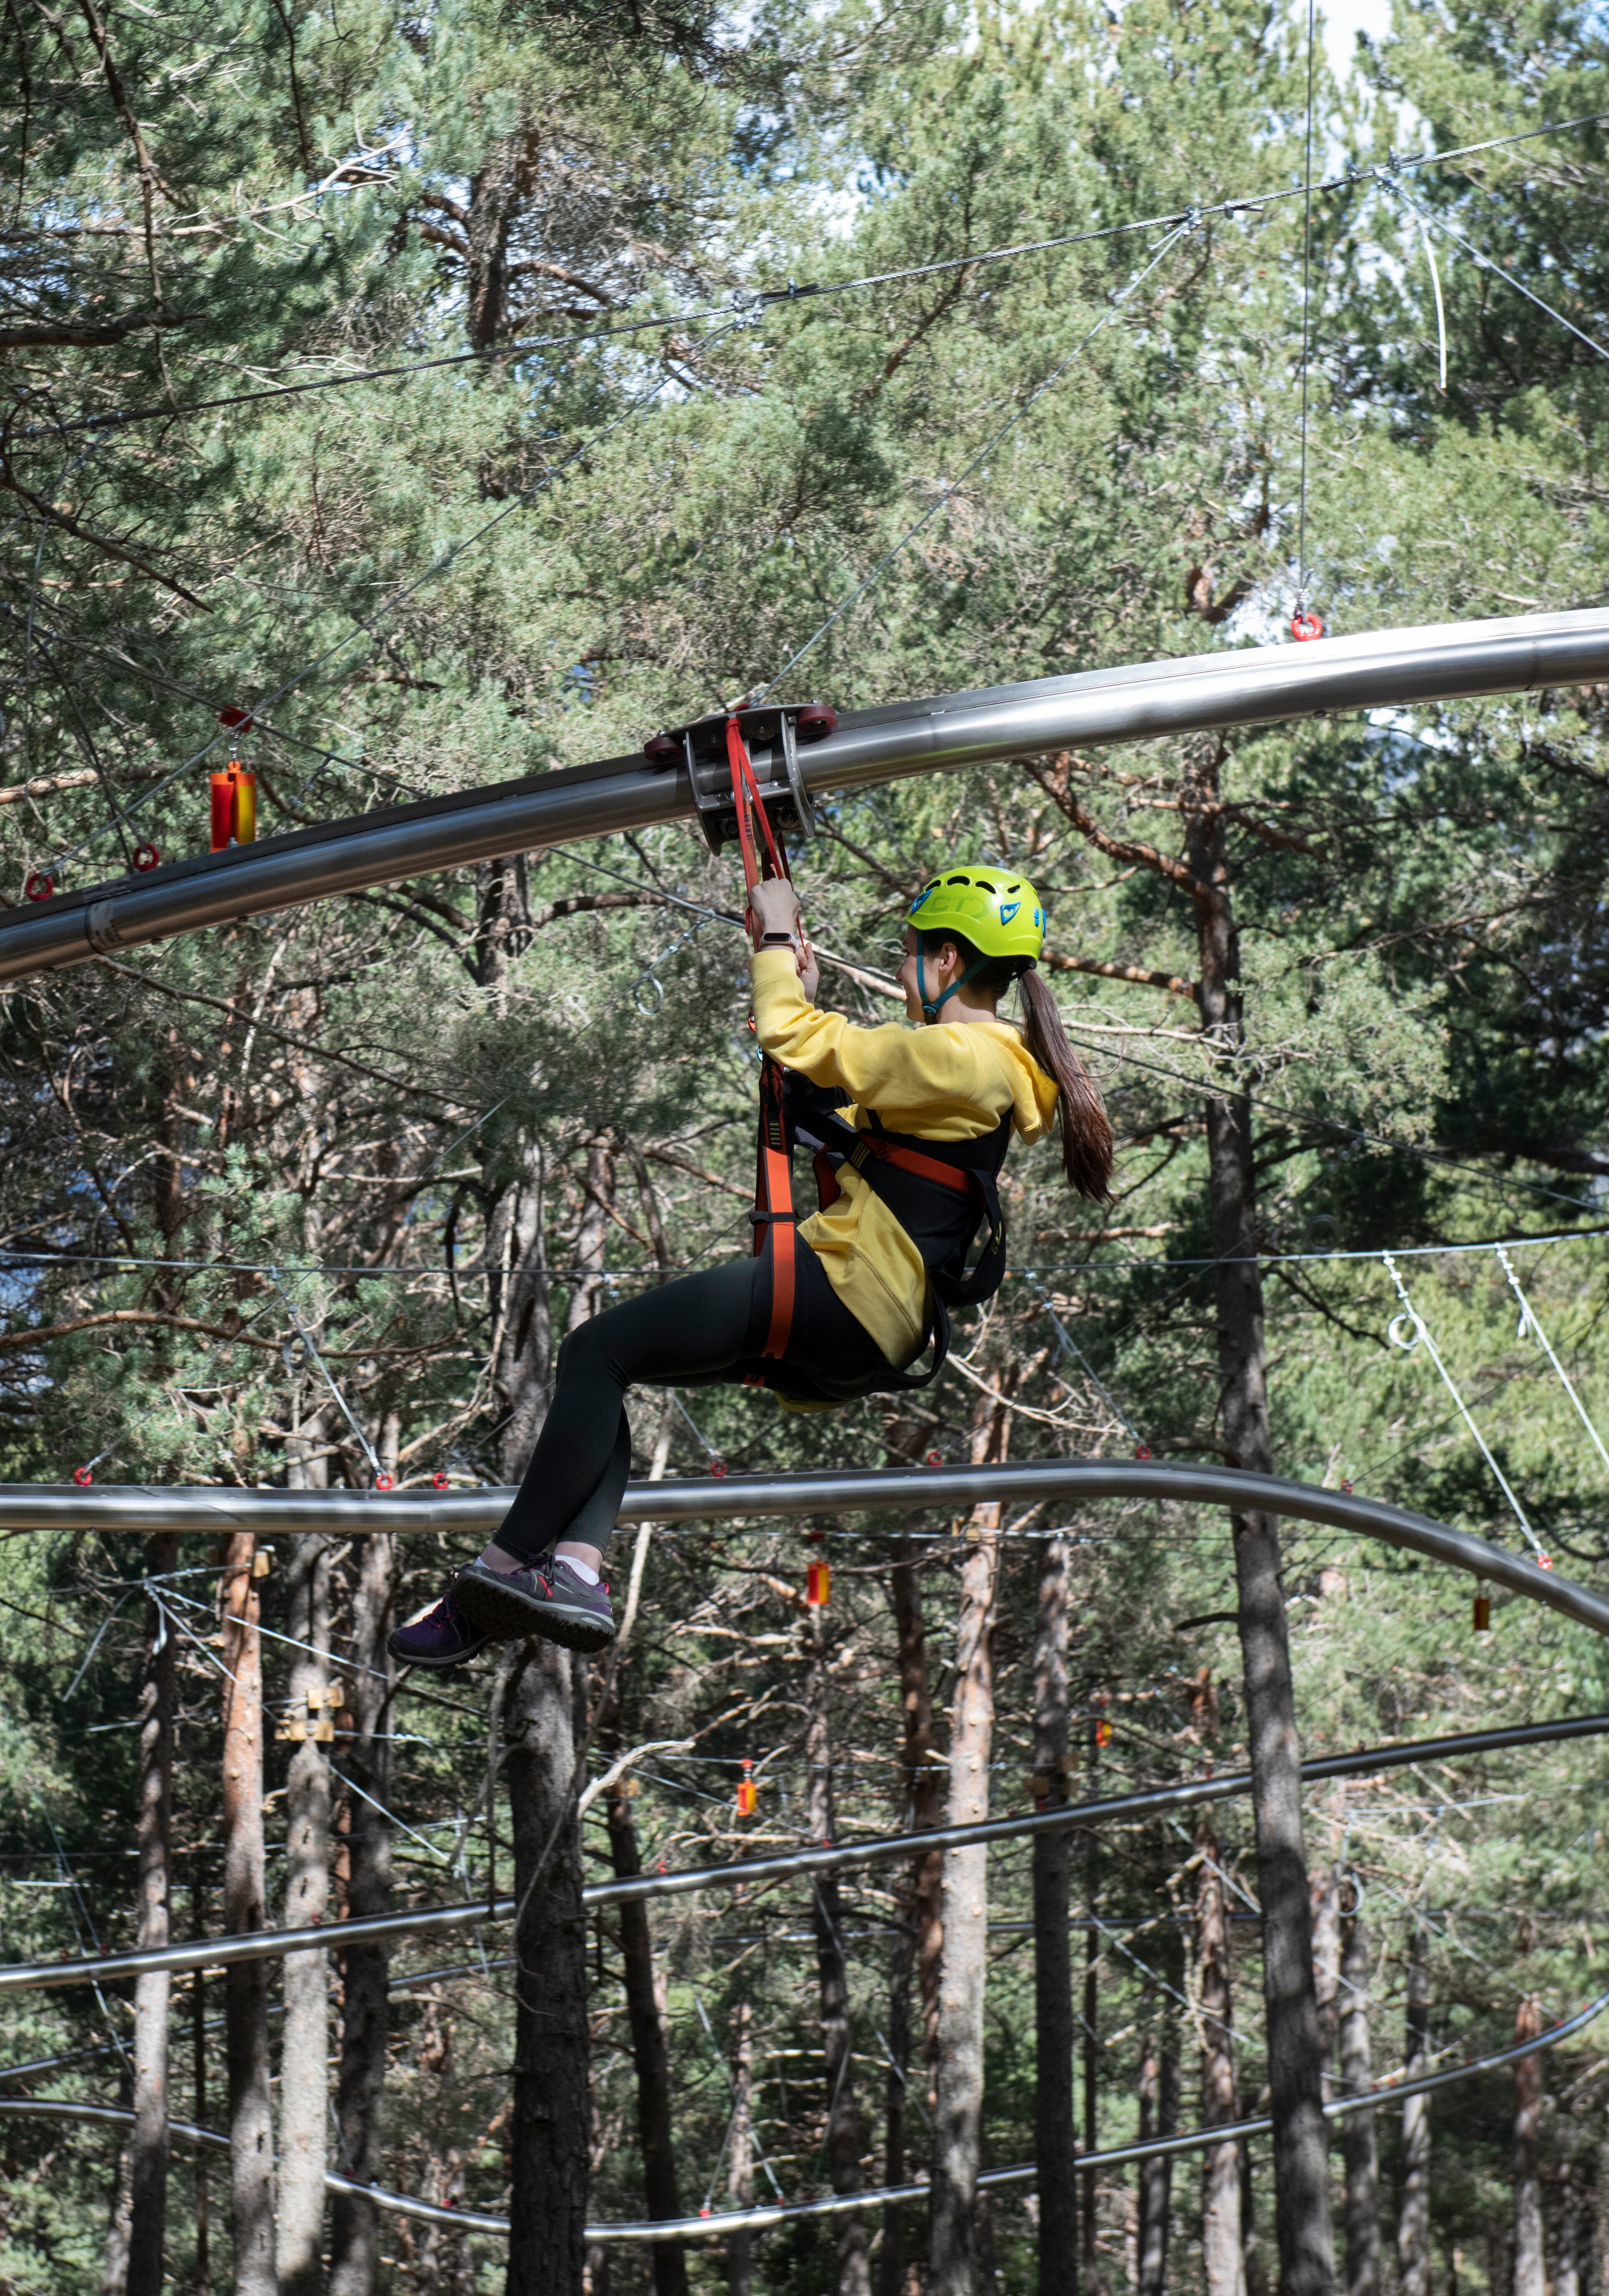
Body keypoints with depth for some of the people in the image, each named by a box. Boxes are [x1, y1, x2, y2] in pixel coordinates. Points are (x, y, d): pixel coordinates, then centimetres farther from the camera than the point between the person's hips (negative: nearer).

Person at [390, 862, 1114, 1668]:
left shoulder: (961, 1056, -11)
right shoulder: (983, 1063, 21)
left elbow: (799, 1043, -14)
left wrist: (777, 935, 1)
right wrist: (803, 994, 25)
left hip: (841, 1293, -11)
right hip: (862, 1338, 11)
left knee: (596, 1351, -10)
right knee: (605, 1362, 9)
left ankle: (501, 1571, -11)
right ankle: (574, 1569, -9)